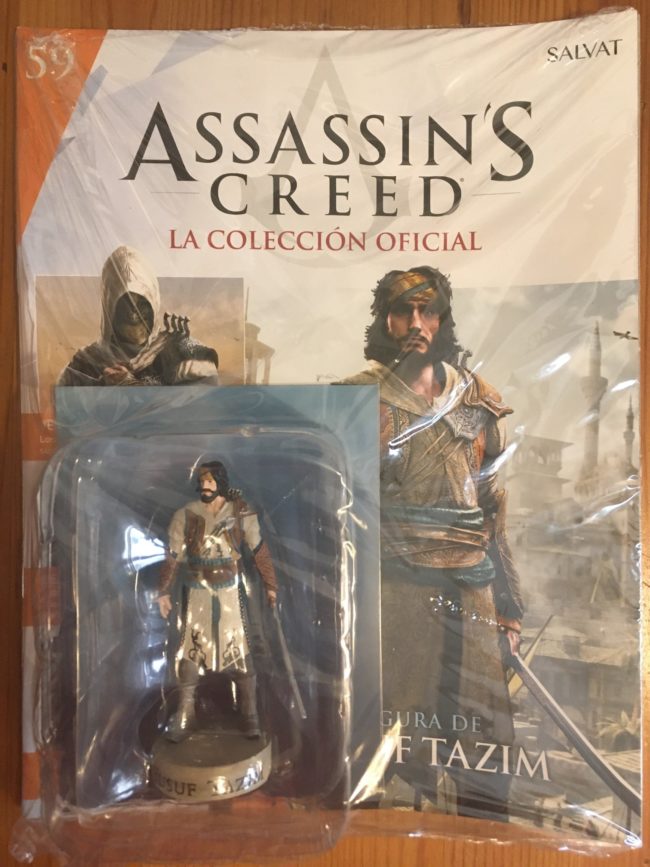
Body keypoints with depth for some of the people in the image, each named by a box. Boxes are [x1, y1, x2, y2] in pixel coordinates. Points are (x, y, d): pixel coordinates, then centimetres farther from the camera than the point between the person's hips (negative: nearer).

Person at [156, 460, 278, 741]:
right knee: (190, 652, 7)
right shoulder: (185, 515, -5)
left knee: (239, 652, 3)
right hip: (196, 592, 1)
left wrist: (270, 586, -1)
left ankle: (250, 716, 18)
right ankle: (185, 714, 24)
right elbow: (173, 556, 0)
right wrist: (164, 591, -2)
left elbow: (259, 550, -1)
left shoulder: (242, 513, -7)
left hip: (230, 591, -1)